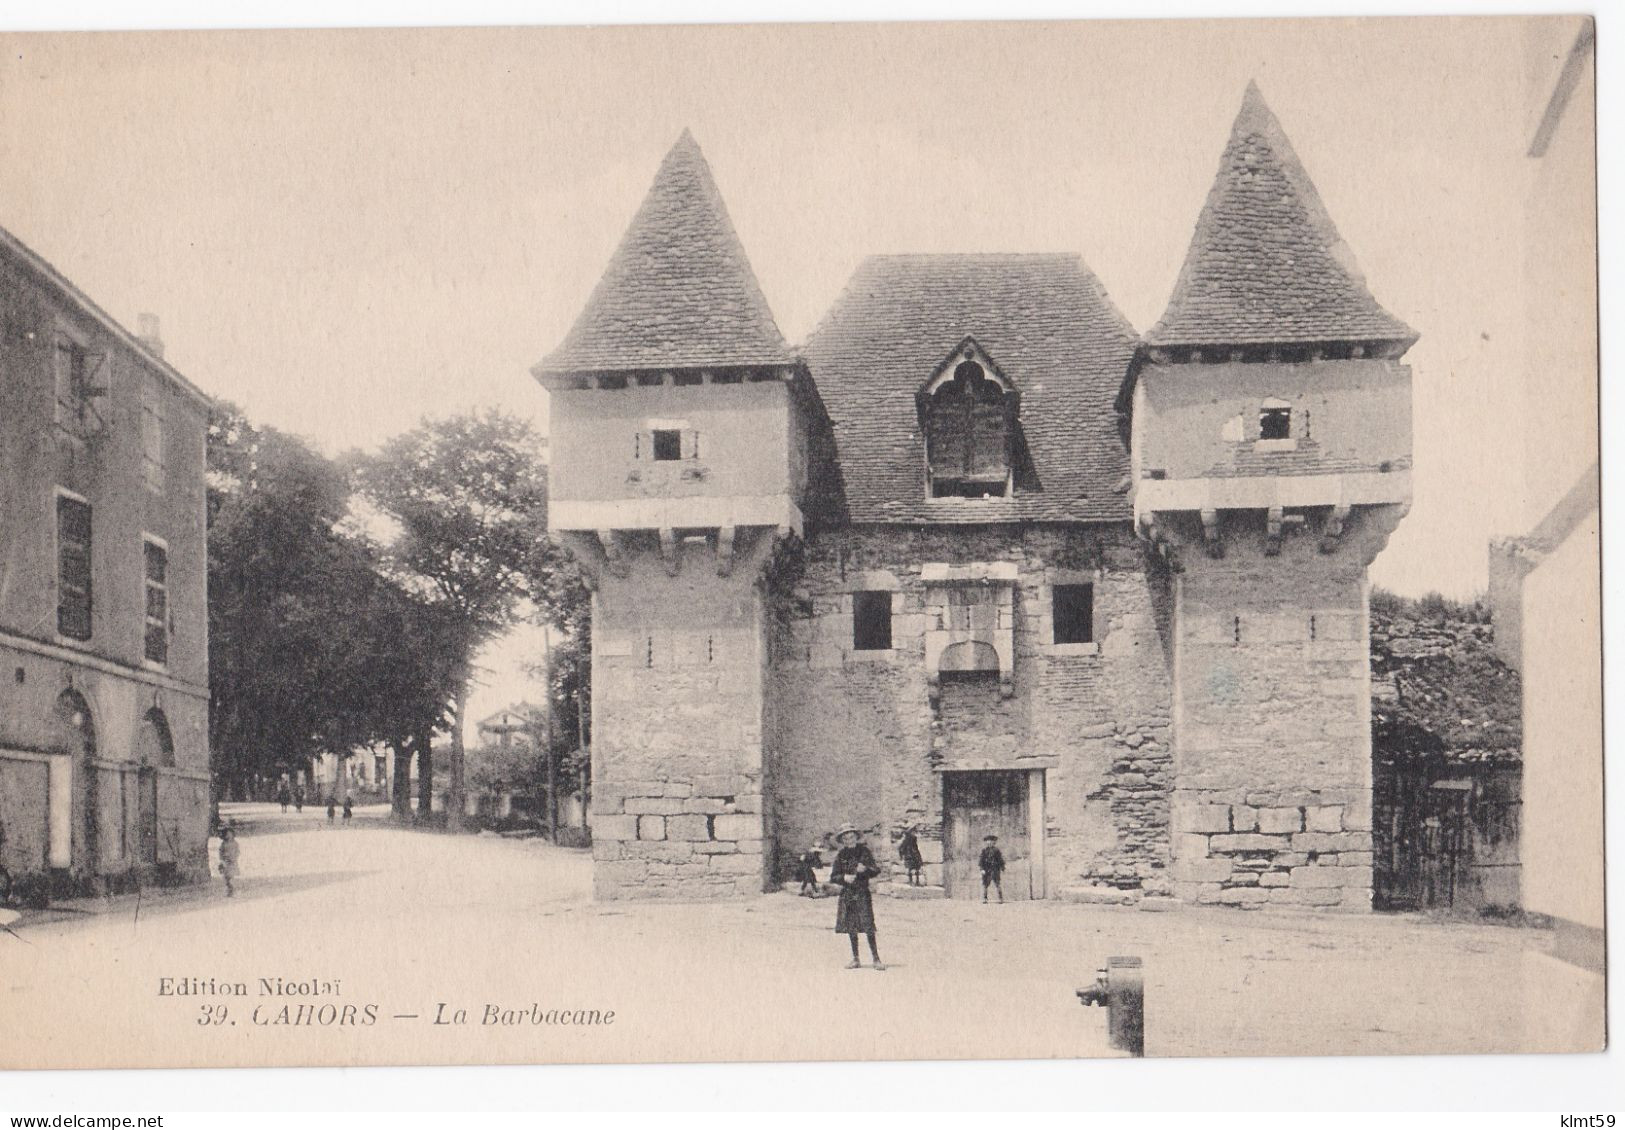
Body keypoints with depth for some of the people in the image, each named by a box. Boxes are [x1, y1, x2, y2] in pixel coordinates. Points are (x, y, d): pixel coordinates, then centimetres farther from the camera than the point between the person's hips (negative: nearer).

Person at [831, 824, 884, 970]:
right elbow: (834, 876, 6)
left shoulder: (864, 851, 1)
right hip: (847, 894, 3)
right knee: (851, 928, 6)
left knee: (868, 926, -11)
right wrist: (844, 878, -14)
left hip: (863, 893, -3)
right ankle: (856, 960, 16)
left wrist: (865, 869, -19)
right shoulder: (841, 855, 5)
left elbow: (876, 870, 0)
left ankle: (876, 959, -7)